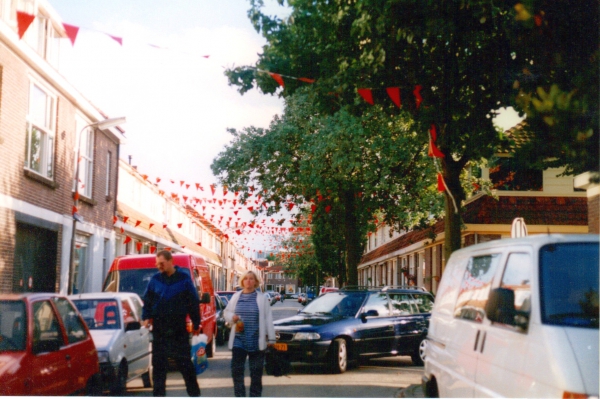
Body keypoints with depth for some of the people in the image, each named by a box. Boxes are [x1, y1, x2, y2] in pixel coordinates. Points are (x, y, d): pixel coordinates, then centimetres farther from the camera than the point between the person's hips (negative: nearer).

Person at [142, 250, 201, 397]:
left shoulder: (184, 278, -2)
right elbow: (147, 300, 12)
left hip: (179, 328, -2)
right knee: (158, 363, 4)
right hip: (159, 328, 2)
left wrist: (196, 324, 1)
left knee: (185, 362, 1)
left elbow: (194, 302, 1)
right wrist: (146, 317, -2)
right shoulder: (155, 279, 5)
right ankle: (159, 393, 11)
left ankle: (194, 392, 10)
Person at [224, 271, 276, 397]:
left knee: (256, 371, 6)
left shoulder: (261, 298, 1)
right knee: (236, 369, -2)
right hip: (239, 340, 2)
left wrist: (271, 338, -4)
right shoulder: (236, 296, 8)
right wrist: (232, 317, -8)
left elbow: (268, 318, 0)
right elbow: (226, 312, 16)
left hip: (256, 341, -2)